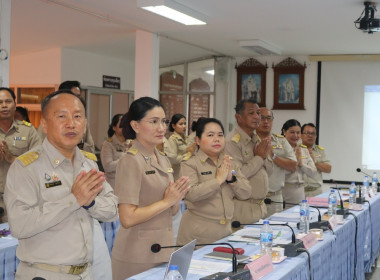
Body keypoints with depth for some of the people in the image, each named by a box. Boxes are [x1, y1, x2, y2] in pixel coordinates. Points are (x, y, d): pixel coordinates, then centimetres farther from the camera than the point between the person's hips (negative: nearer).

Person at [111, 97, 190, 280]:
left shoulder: (164, 161, 10)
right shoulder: (131, 161, -15)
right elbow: (128, 218, -21)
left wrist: (177, 198, -6)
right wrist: (166, 201, -15)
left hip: (165, 250, 8)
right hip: (138, 256, -7)